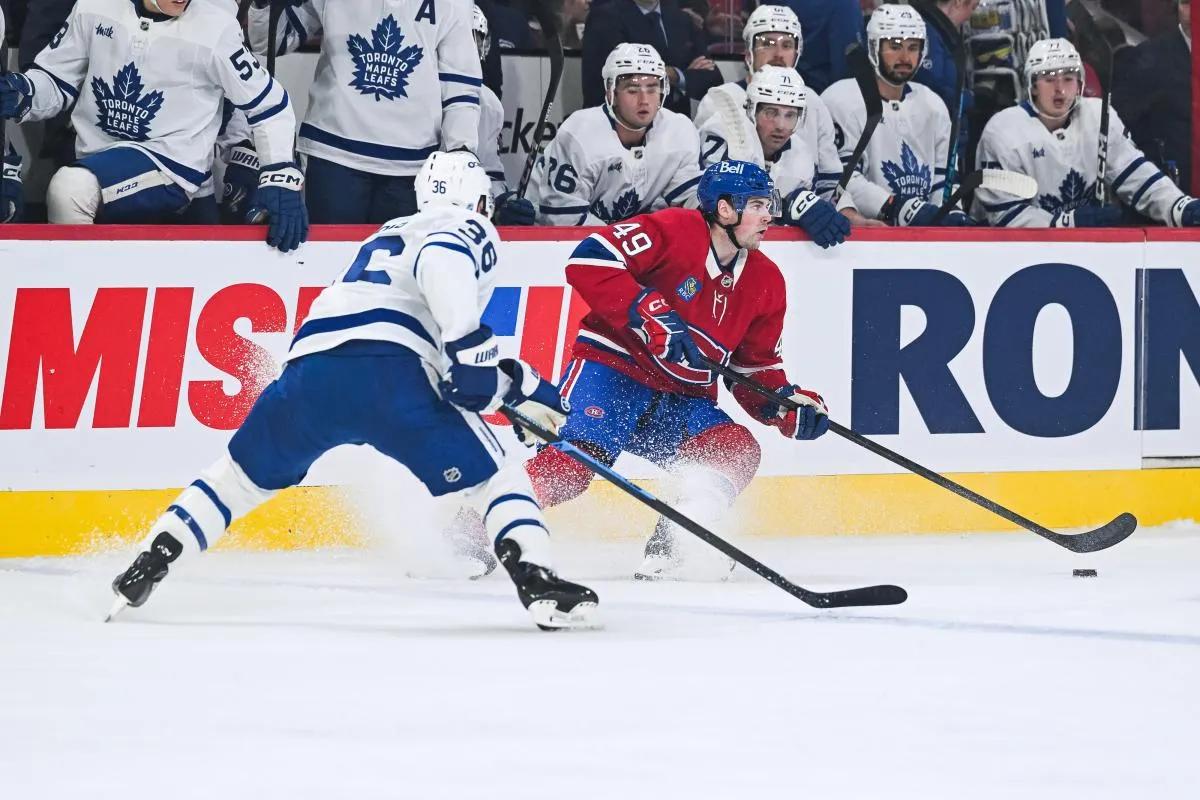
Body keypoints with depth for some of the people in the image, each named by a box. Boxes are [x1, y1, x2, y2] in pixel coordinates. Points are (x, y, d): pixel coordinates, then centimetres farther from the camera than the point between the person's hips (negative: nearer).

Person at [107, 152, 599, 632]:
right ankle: (538, 583, -17)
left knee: (244, 474, 24)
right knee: (495, 478, 2)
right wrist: (466, 349, -12)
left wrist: (521, 385, 42)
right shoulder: (470, 231, 16)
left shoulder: (389, 235, 40)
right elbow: (439, 259, -12)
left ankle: (147, 565, 19)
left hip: (311, 370, 6)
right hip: (388, 372, -6)